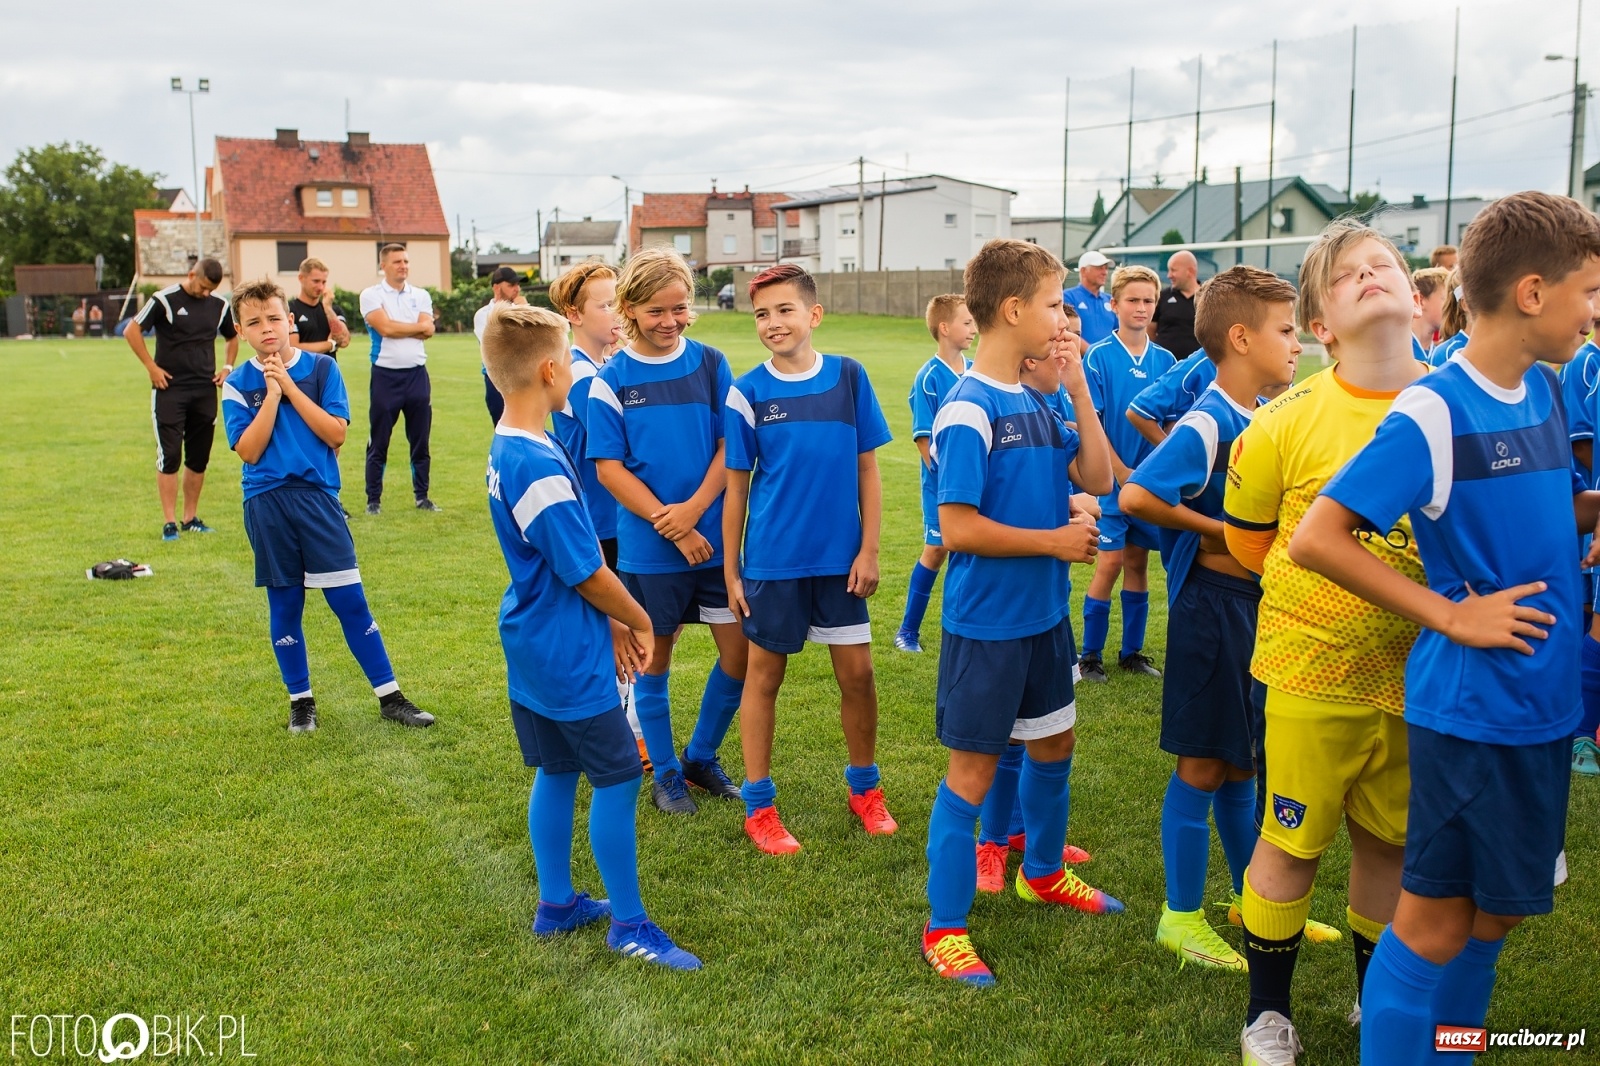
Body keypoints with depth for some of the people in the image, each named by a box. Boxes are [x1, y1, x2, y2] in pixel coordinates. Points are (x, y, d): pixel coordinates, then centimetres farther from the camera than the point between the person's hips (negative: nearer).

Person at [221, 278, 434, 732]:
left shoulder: (321, 368, 2)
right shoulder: (238, 384, 3)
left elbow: (336, 433, -8)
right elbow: (249, 451, -7)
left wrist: (290, 387, -11)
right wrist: (272, 395, -12)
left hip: (317, 495, -1)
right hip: (266, 504, 1)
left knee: (350, 600, 0)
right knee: (284, 605, 9)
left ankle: (390, 697, 8)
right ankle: (300, 700, 24)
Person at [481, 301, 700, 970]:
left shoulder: (506, 448, 5)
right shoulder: (542, 467, -26)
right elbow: (586, 573, -20)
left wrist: (611, 621, 11)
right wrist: (639, 622, -3)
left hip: (532, 642, 10)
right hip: (567, 653, -10)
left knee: (557, 772, 19)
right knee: (617, 777, 1)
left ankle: (556, 905, 32)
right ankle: (629, 926, 13)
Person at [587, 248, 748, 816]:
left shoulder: (711, 363, 1)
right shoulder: (611, 379, -5)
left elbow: (729, 446, -1)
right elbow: (609, 467, -7)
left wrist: (693, 508, -15)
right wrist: (671, 526, -14)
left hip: (717, 537, 2)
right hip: (647, 548, -2)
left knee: (740, 653, 6)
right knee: (654, 658, 10)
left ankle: (701, 756, 29)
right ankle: (665, 774, 29)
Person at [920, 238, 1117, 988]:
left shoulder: (1035, 403, 6)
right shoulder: (968, 411, -19)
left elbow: (1097, 478, 4)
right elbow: (957, 527, -23)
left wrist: (1079, 390, -3)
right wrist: (1053, 540, -17)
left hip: (1045, 614, 8)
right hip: (986, 623, -8)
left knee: (1054, 742, 23)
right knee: (973, 768, 1)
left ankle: (1043, 871, 46)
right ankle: (944, 927, 14)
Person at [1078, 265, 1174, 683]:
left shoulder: (1164, 360, 6)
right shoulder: (1098, 357, -8)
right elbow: (1090, 425, -10)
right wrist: (1122, 472, -13)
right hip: (1112, 480, -4)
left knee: (1138, 561, 11)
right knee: (1110, 562, -5)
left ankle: (1132, 651, 21)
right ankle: (1089, 654, 7)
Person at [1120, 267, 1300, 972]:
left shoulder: (1264, 418, 8)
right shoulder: (1208, 423, -17)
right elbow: (1135, 496, -27)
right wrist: (1224, 532, -18)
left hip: (1256, 599, 8)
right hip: (1212, 602, -8)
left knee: (1241, 762, 18)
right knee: (1202, 766, 2)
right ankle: (1181, 916, 16)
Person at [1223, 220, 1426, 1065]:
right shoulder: (1289, 421, -13)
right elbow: (1248, 540, 0)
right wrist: (1323, 586, 1)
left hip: (1418, 671, 3)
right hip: (1314, 671, -3)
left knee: (1389, 841, 18)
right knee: (1292, 842, 8)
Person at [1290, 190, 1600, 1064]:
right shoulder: (1433, 413, -17)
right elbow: (1315, 539, -22)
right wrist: (1450, 615, -19)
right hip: (1471, 705, -8)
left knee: (1497, 908, 18)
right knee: (1436, 917, 3)